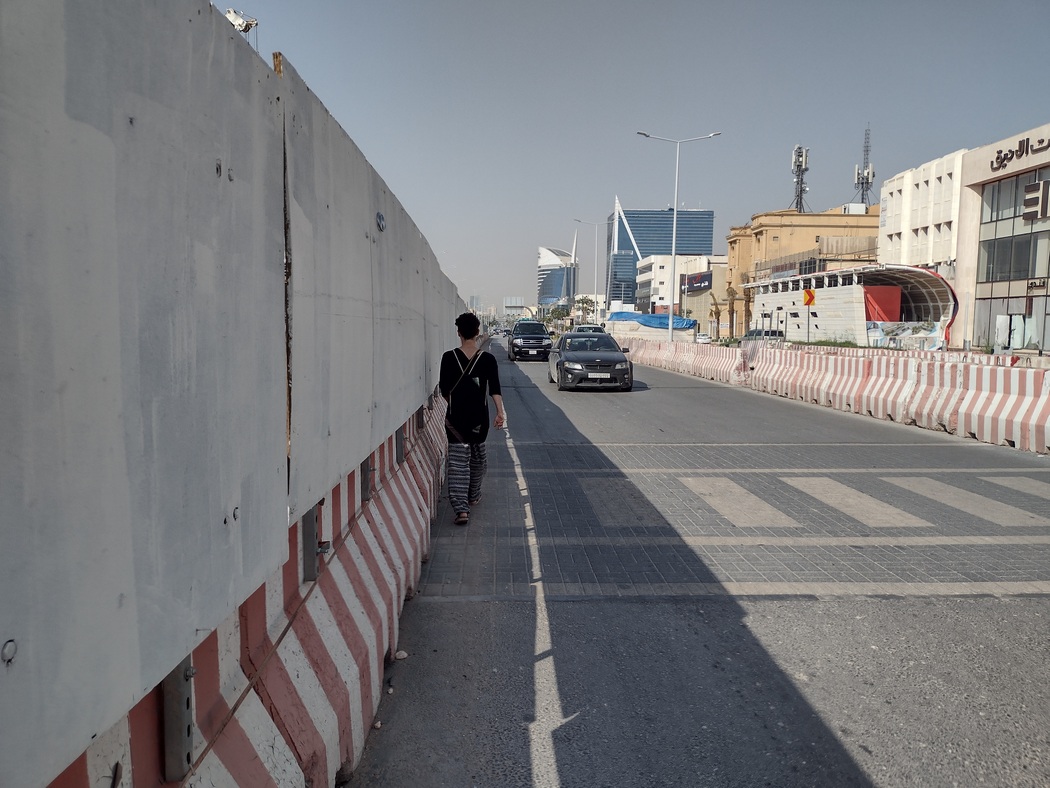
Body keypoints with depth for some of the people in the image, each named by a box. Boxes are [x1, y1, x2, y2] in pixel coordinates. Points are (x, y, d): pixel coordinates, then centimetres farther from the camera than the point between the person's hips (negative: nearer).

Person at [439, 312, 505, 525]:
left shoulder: (449, 357, -6)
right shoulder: (488, 359, -5)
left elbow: (444, 390, -1)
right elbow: (495, 388, -13)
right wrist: (500, 411, -13)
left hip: (455, 417, -1)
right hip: (479, 416, 2)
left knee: (458, 461, -3)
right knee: (478, 457, 21)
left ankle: (461, 508, -14)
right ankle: (473, 496, 37)